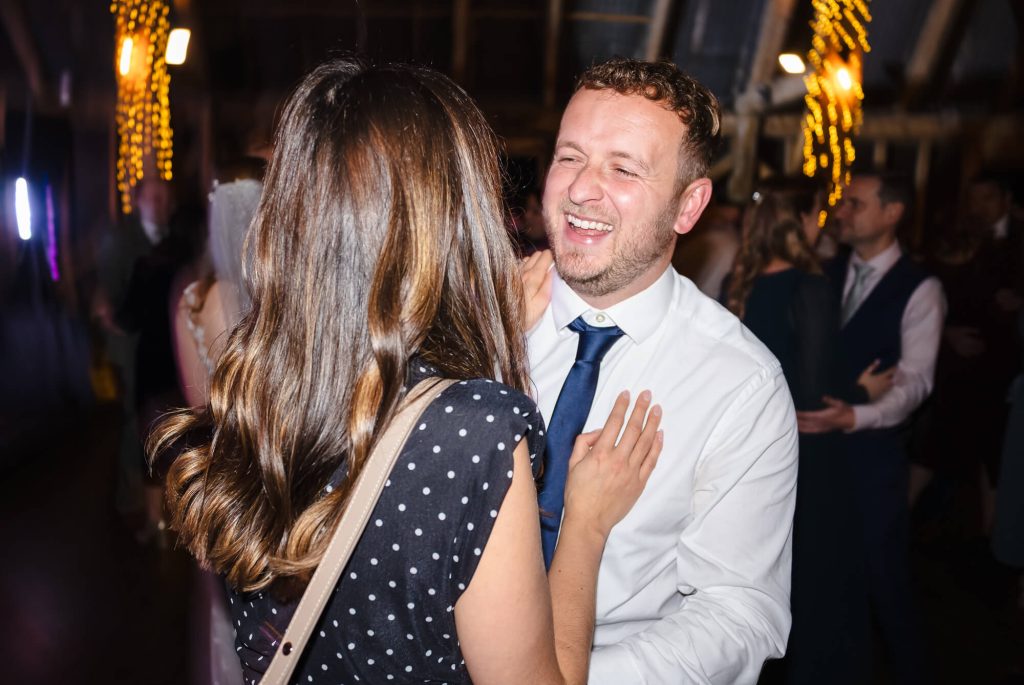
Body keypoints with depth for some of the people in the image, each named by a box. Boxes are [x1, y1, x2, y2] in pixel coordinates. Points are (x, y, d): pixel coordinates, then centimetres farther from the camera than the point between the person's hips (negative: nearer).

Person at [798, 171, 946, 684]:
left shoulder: (919, 289, -8)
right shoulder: (827, 273, 7)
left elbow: (916, 380, -17)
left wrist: (855, 416, -32)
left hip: (871, 448, -4)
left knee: (881, 567, 9)